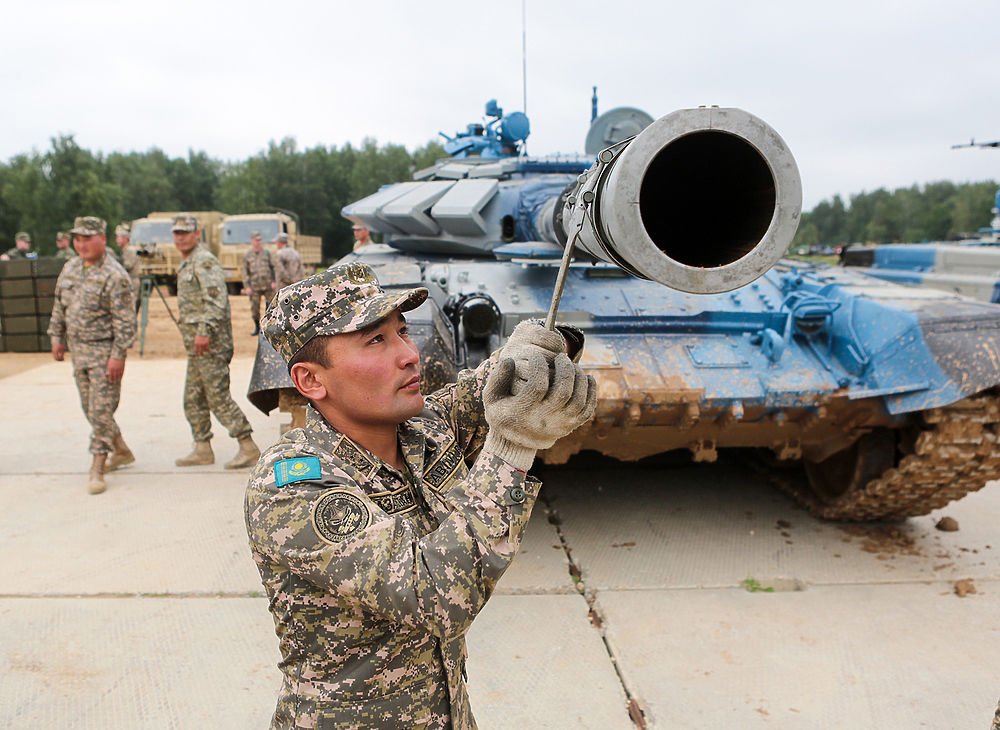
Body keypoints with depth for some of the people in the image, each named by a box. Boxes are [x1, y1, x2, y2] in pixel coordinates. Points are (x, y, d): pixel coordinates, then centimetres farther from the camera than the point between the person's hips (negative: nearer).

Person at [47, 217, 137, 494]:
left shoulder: (114, 276, -15)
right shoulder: (70, 268, 9)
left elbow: (125, 321, -18)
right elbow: (59, 306, 19)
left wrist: (118, 356, -21)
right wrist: (57, 337, 16)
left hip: (105, 350, -8)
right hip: (78, 349, 8)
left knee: (102, 409, -6)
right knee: (89, 408, 15)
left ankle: (97, 469, 2)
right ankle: (122, 451, 31)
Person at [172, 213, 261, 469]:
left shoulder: (204, 261, -12)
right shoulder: (186, 264, 20)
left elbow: (216, 300, -22)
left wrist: (204, 331, -28)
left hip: (210, 343, -10)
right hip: (196, 344, 10)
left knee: (218, 396, -9)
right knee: (193, 399, 13)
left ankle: (249, 447, -3)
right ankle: (203, 450, 21)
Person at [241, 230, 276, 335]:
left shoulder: (267, 253, 8)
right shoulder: (247, 255, 7)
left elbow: (273, 268, 9)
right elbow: (245, 272, 6)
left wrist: (273, 281, -2)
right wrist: (247, 287, -3)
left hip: (268, 285, 0)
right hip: (254, 286, 0)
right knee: (254, 308, 2)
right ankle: (257, 328, 16)